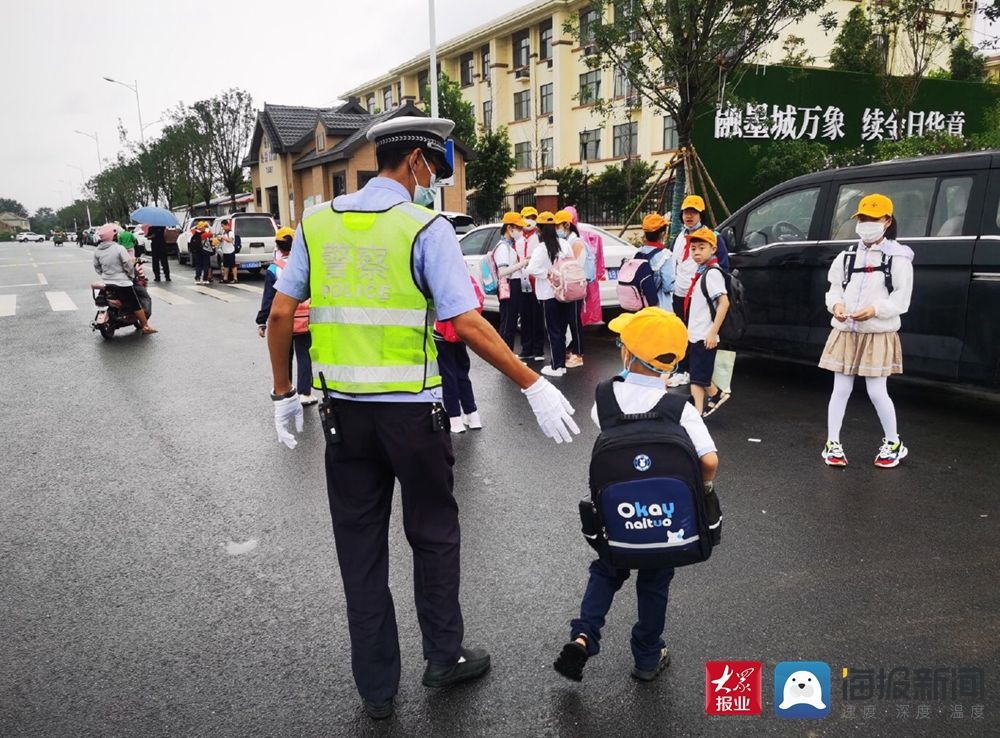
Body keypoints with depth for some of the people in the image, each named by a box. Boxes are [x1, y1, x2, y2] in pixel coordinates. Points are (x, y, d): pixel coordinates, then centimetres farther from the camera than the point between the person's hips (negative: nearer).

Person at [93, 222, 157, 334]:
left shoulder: (97, 251, 1)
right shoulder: (119, 248, -16)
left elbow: (97, 267, 9)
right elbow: (128, 266, -16)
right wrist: (131, 275, 3)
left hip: (106, 283, 5)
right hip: (122, 283, -5)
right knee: (136, 305, 4)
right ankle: (145, 326, 8)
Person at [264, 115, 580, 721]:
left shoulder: (318, 222, 4)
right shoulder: (426, 227, -10)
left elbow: (280, 314, 4)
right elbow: (468, 324, -17)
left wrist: (283, 393, 14)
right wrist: (534, 385, -10)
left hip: (343, 409, 4)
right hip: (411, 409, -4)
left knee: (360, 545, 14)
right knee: (433, 534, 17)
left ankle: (376, 686, 28)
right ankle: (445, 656, 33)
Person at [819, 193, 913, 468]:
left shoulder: (898, 258, -4)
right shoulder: (847, 256, 8)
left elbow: (901, 299, -7)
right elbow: (834, 288, 8)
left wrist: (875, 309, -24)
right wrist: (836, 305, -14)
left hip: (879, 334, -3)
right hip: (845, 332, 4)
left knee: (877, 392, 0)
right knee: (840, 390, 6)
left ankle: (893, 443, 21)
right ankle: (833, 444, 15)